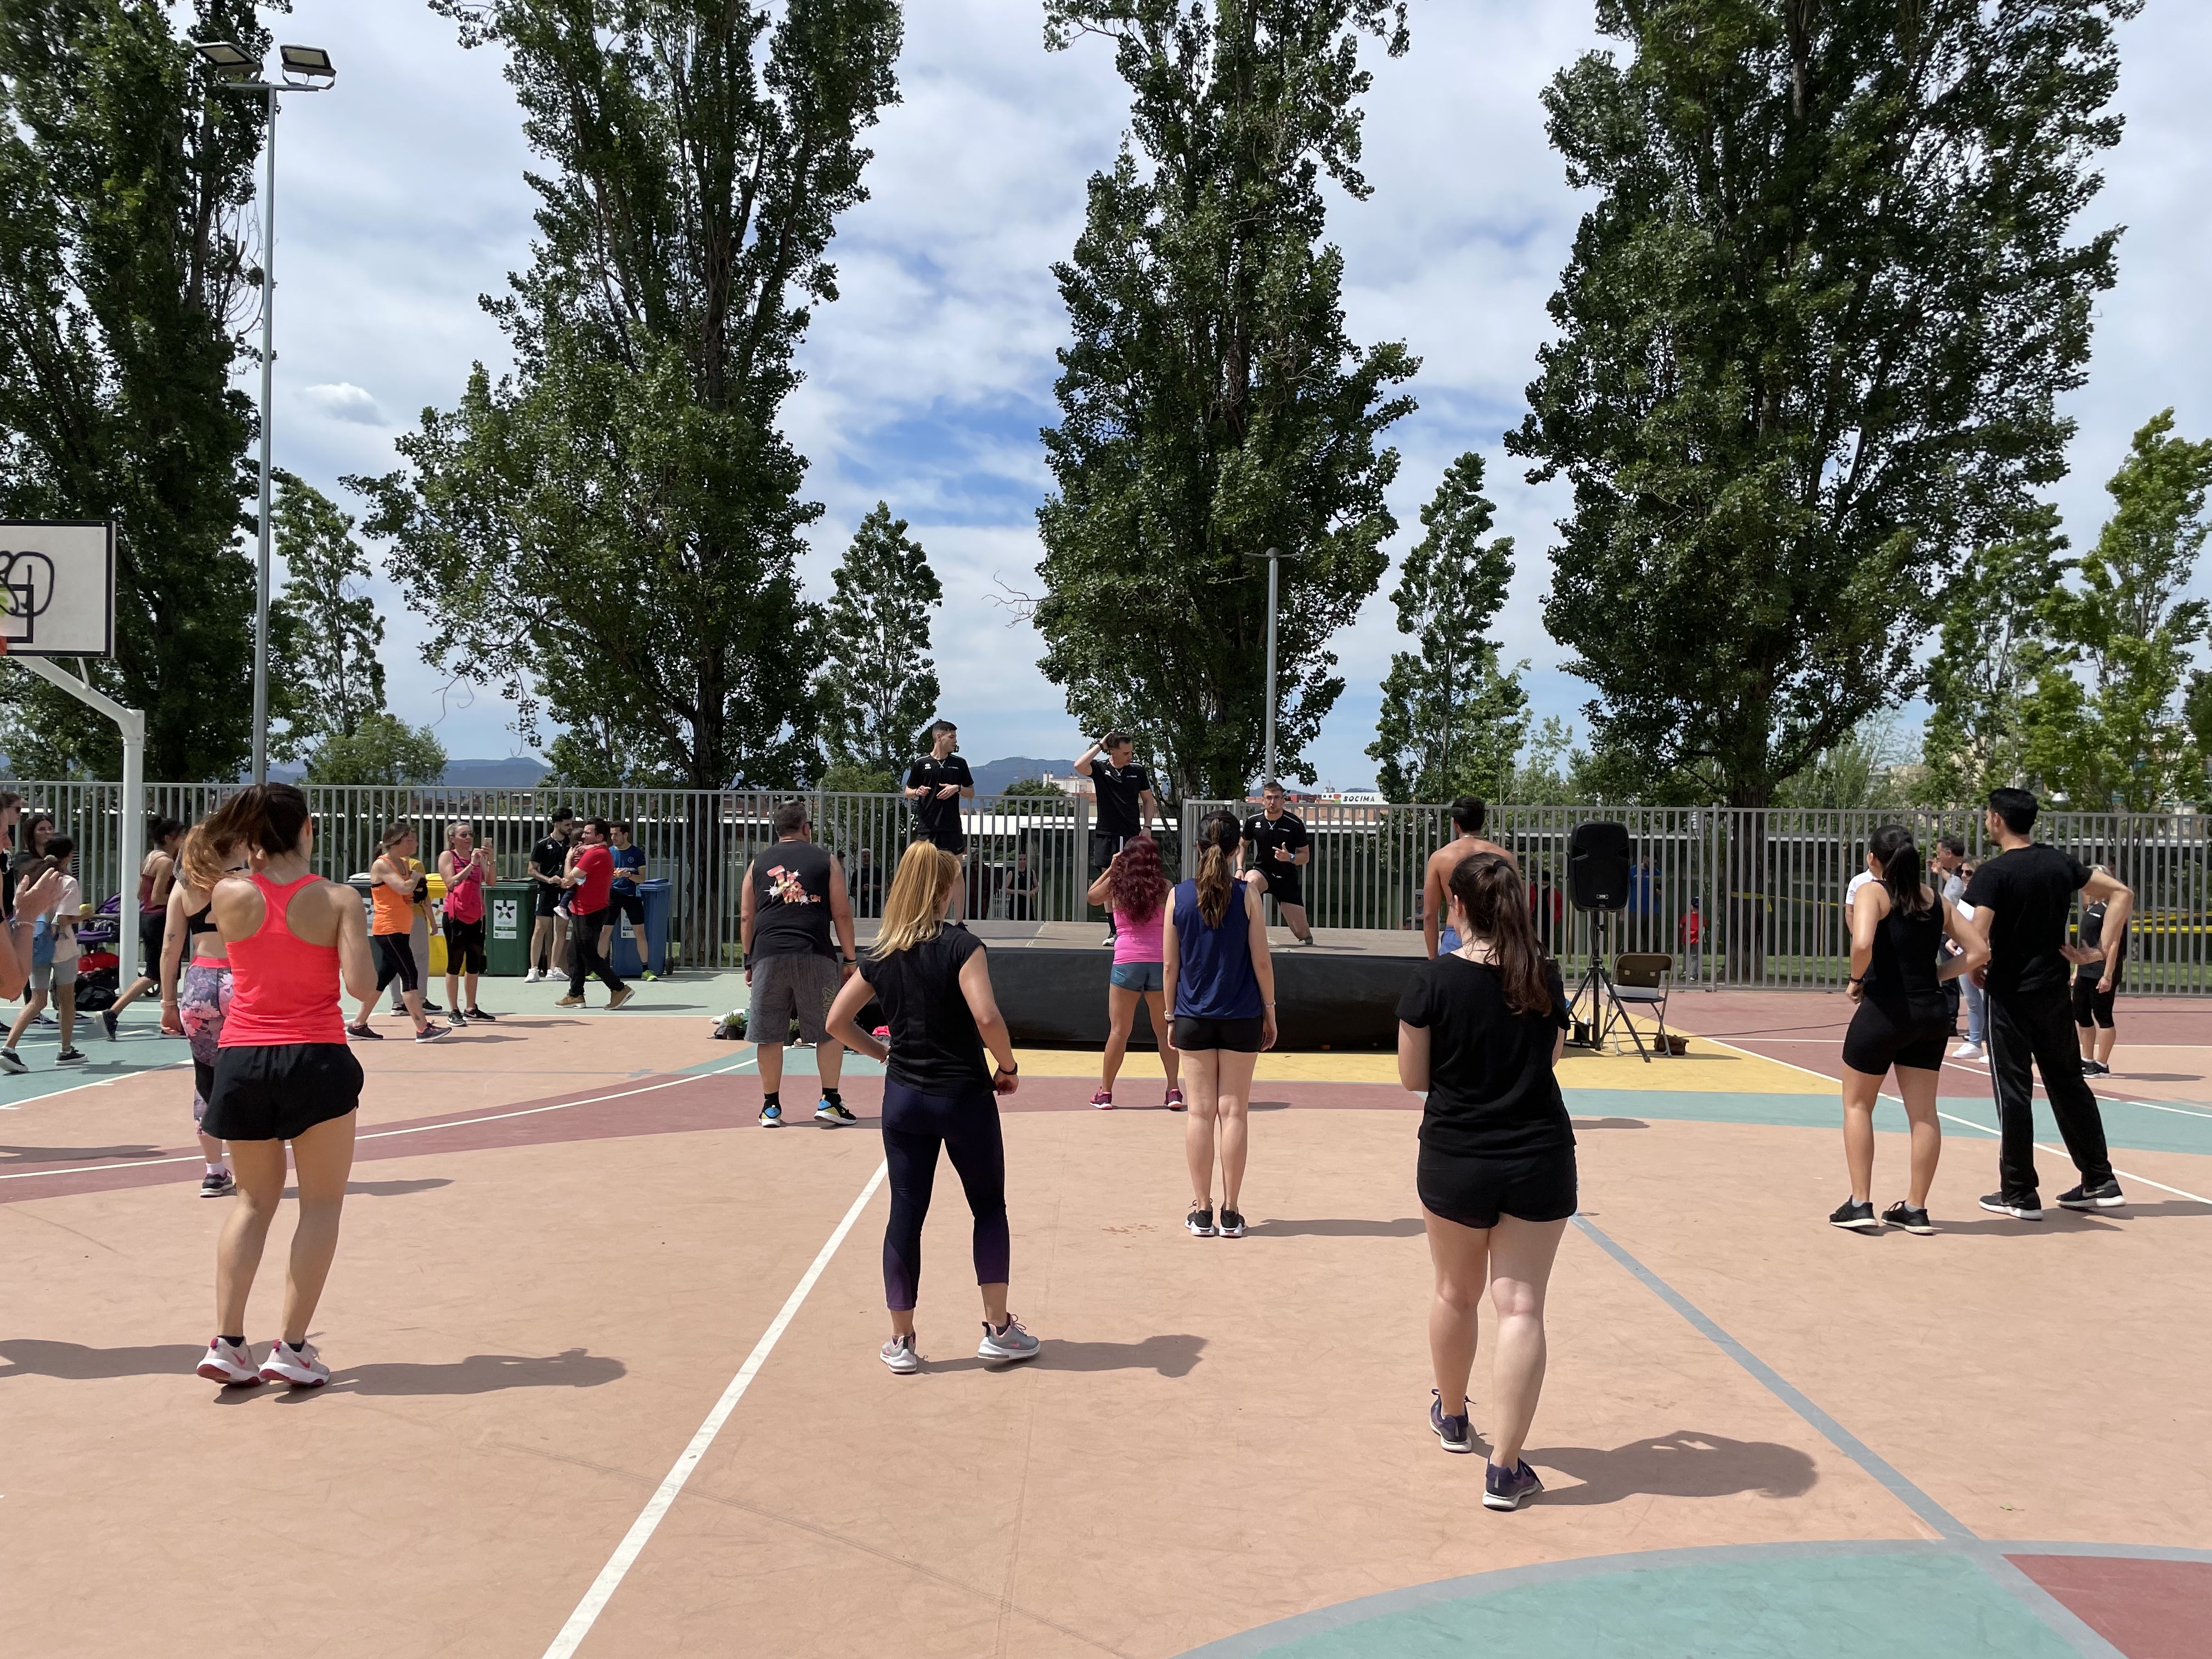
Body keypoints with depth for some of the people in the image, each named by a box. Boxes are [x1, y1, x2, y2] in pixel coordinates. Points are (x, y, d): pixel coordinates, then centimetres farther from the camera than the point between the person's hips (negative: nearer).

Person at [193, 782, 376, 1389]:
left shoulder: (230, 895, -2)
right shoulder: (338, 899, -8)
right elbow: (361, 987, -14)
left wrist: (260, 860, 21)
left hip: (242, 1061, 3)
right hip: (315, 1061, -3)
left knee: (253, 1199, 18)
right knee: (321, 1203, 9)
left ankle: (227, 1343, 11)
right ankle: (292, 1349, 5)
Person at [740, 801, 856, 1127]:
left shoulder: (758, 865, 15)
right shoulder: (825, 860, 8)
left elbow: (746, 917, 13)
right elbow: (841, 913, 4)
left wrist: (749, 961, 20)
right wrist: (849, 959, 9)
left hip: (767, 956, 2)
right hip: (814, 954, -2)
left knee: (769, 1035, 8)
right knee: (829, 1030, 9)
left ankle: (771, 1106, 13)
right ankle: (829, 1101, 7)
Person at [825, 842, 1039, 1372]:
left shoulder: (881, 957, 3)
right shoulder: (960, 946, -13)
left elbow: (837, 1021, 6)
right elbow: (986, 1016, -23)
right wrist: (1008, 1066, -9)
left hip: (904, 1099, 4)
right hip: (965, 1096, -4)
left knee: (905, 1214, 8)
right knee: (989, 1208, 12)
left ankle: (901, 1341, 13)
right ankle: (998, 1329, 16)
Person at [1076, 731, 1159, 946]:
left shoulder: (1138, 772, 5)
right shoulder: (1100, 769, -1)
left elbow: (1148, 800, 15)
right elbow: (1079, 765, -21)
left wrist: (1147, 826, 3)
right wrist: (1100, 745, -12)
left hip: (1132, 836, 1)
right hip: (1106, 834, -1)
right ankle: (1114, 931, 7)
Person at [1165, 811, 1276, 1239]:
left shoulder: (1179, 894, -3)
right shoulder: (1247, 893, -8)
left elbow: (1169, 965, 1)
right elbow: (1261, 961, -6)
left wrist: (1172, 1015, 12)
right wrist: (1270, 1011, 6)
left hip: (1194, 1017, 1)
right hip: (1241, 1017, -1)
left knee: (1200, 1112, 6)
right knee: (1234, 1111, 5)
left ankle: (1202, 1212, 10)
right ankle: (1231, 1213, 9)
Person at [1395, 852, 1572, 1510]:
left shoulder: (1434, 979, -11)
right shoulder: (1544, 978, -1)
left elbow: (1412, 1078, -4)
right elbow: (1551, 1056, 12)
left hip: (1455, 1163, -1)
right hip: (1539, 1160, 1)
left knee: (1456, 1293, 20)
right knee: (1521, 1307, 1)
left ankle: (1452, 1415, 42)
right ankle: (1506, 1469, -1)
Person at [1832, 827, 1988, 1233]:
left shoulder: (1872, 893, -8)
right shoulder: (1935, 900, 9)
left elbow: (1862, 944, -26)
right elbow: (1979, 950, 8)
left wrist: (1856, 980, -9)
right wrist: (1935, 975, 8)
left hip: (1883, 1010, -5)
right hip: (1931, 1014, 5)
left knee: (1857, 1105, 11)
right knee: (1924, 1112, 11)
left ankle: (1860, 1205, 9)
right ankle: (1915, 1210, 17)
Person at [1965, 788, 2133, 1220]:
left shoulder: (1994, 872, -14)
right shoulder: (2060, 862, 5)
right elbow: (2121, 895, 10)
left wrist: (1975, 969, -3)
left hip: (2010, 993, -6)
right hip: (2054, 990, 6)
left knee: (2013, 1090, 1)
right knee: (2068, 1083, 16)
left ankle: (2019, 1195, 6)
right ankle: (2099, 1183, 21)